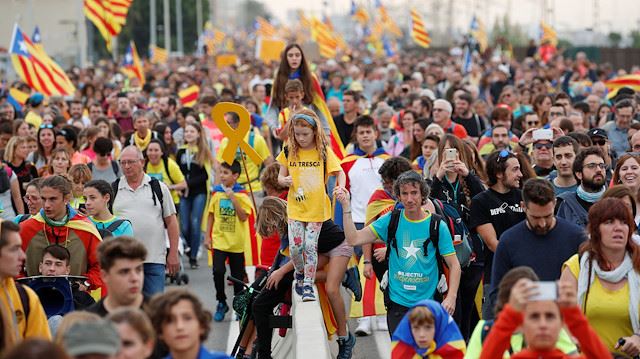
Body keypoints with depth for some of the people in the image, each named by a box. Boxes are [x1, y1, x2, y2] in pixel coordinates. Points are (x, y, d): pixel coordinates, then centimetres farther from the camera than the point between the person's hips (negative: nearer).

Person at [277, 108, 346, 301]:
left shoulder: (324, 151, -5)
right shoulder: (289, 152, 1)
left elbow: (339, 173, -1)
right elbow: (281, 176, 9)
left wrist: (341, 188, -20)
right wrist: (284, 180, -15)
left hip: (317, 207, -2)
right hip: (295, 207, 2)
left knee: (310, 247, -2)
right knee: (295, 246, -3)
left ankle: (308, 284, 9)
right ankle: (300, 273, 26)